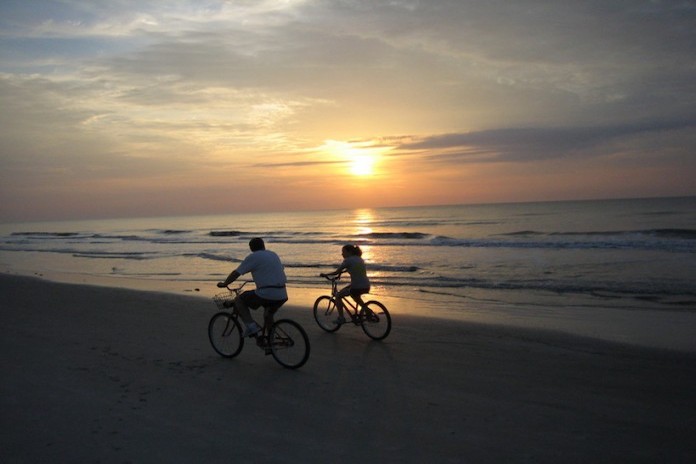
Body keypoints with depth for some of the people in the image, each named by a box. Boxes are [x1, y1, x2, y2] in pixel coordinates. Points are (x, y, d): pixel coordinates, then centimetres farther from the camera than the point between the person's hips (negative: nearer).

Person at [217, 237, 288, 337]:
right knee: (268, 315, 32)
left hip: (266, 295, -7)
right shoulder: (274, 255, 19)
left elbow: (236, 273, -2)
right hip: (282, 296, 7)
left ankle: (251, 326, 0)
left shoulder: (253, 257, -1)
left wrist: (224, 284, 14)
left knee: (239, 300, 12)